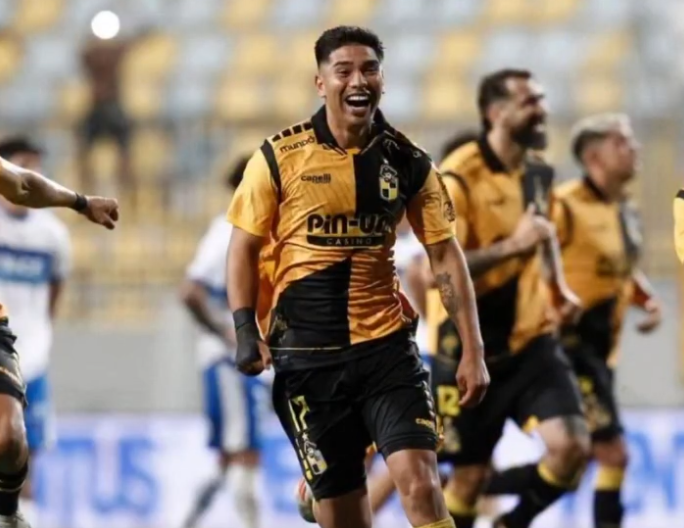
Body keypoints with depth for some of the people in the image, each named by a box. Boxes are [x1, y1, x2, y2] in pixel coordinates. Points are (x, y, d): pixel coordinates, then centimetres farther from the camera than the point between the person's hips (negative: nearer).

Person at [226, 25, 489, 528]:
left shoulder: (407, 161, 1)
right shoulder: (279, 157, -3)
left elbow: (446, 254, 5)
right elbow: (244, 247, 3)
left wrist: (473, 350, 0)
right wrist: (246, 330, -10)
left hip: (388, 345, 1)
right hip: (307, 354, -1)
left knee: (421, 483, -16)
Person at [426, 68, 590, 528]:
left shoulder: (538, 171, 5)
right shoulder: (458, 180, -17)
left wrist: (559, 286, 13)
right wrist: (512, 246, -32)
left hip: (530, 340, 5)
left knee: (571, 446, -13)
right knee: (470, 473, 4)